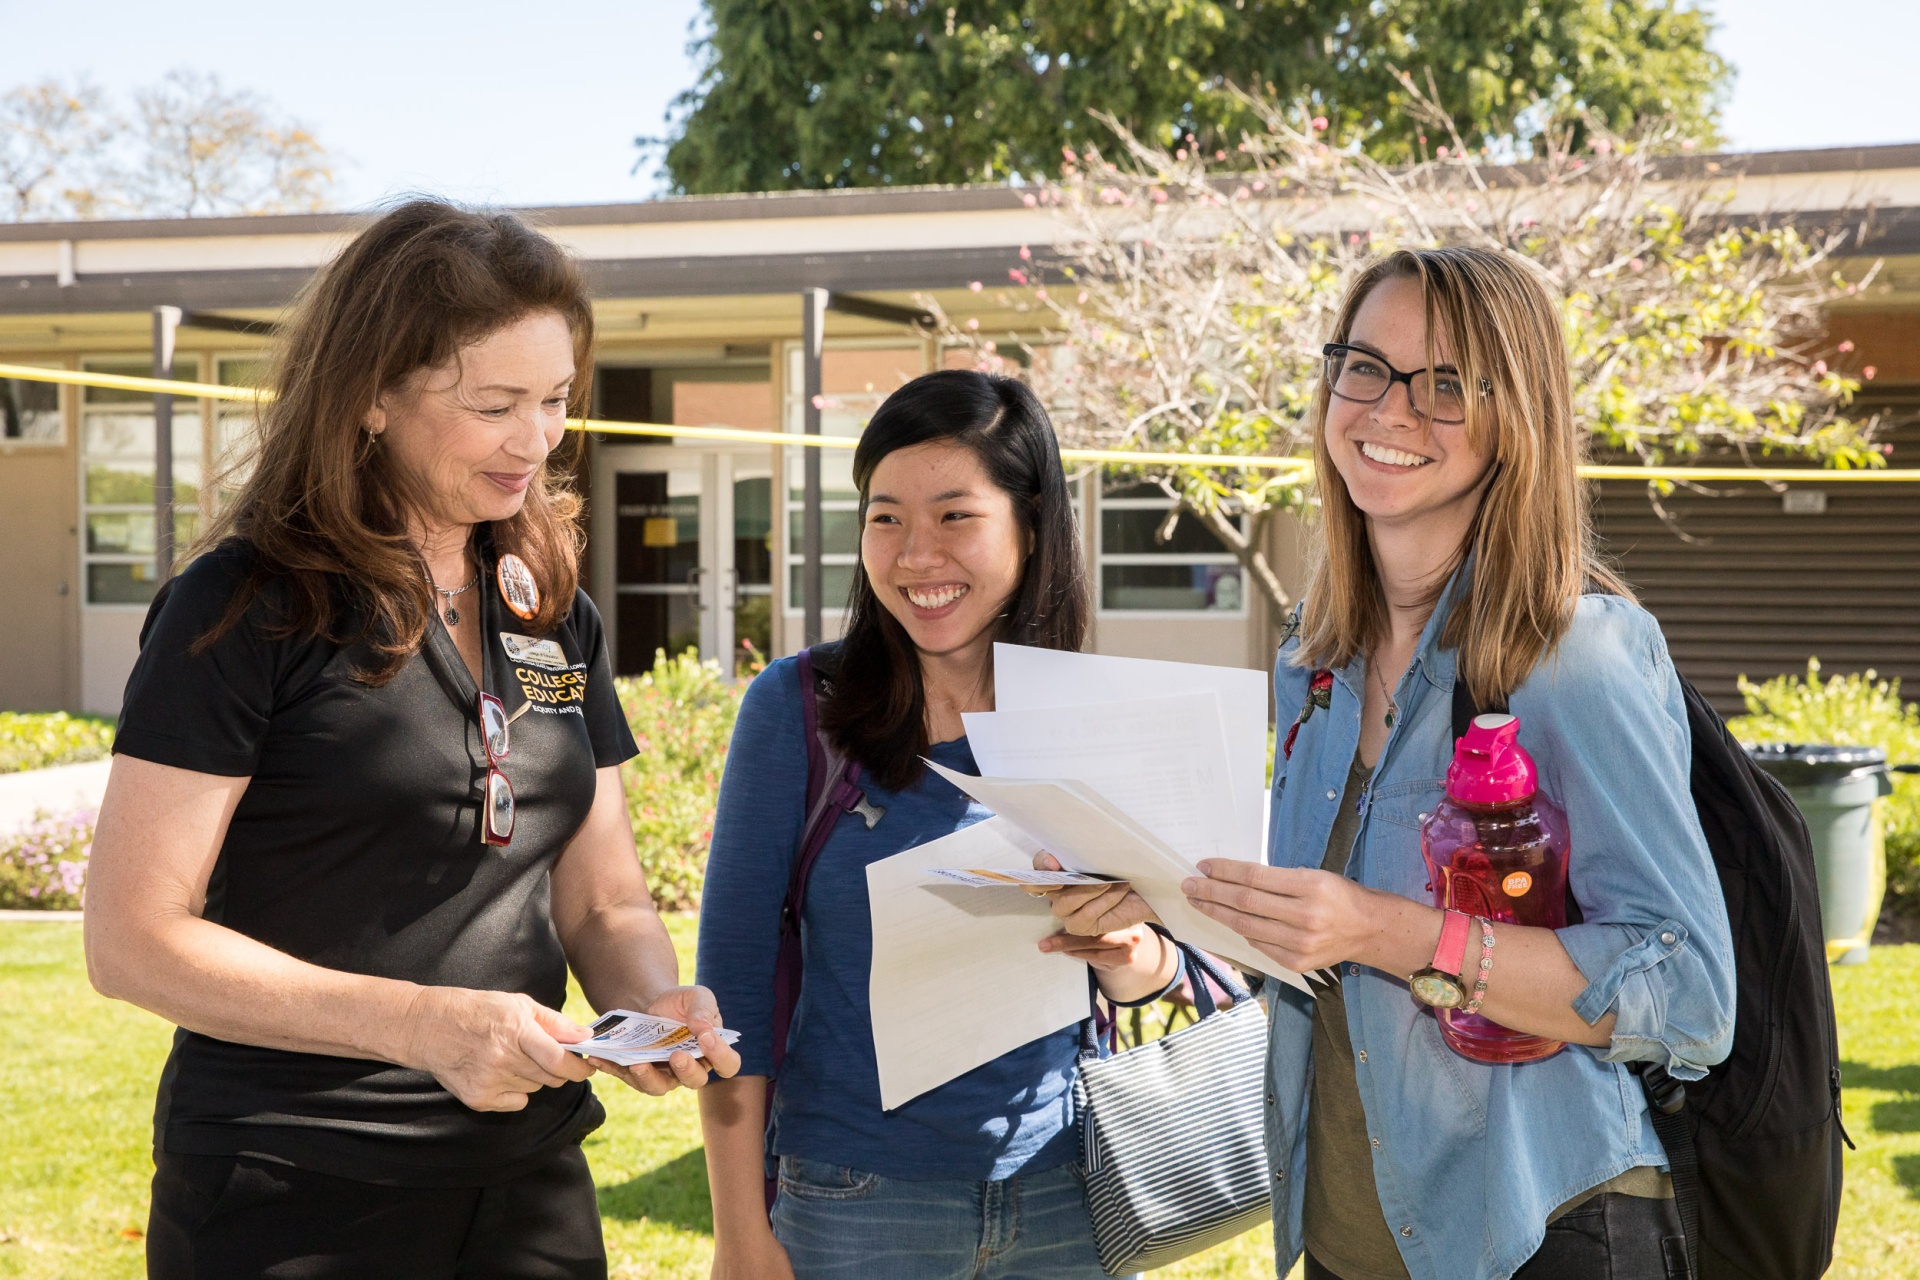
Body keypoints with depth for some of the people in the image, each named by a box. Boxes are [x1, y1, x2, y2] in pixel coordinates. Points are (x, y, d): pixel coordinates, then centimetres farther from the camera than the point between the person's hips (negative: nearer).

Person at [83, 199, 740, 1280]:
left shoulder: (557, 618, 9)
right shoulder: (247, 605, -10)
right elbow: (133, 941, -14)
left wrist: (657, 1004, -11)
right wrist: (424, 1024, -23)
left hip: (530, 1179, 6)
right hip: (289, 1193, -6)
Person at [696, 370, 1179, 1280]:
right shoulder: (798, 708, -8)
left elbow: (1142, 974, 3)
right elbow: (735, 979, -6)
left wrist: (1134, 956, -20)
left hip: (1067, 1199, 2)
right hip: (856, 1199, -2)